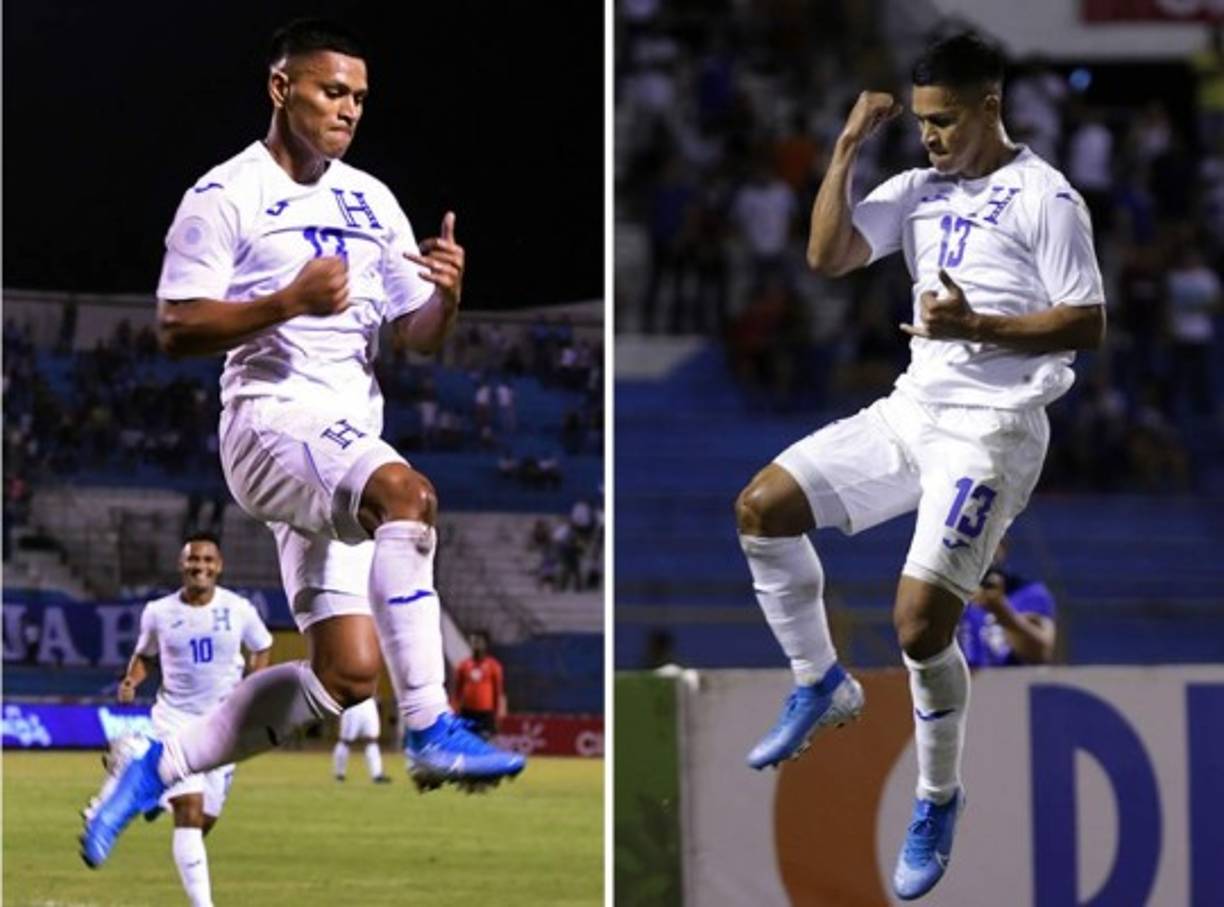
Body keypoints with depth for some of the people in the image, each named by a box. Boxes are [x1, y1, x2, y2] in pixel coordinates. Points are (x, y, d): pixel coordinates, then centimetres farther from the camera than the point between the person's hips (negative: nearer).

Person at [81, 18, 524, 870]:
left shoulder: (371, 202, 15)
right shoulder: (225, 198, -4)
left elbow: (419, 337, 16)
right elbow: (177, 329, -9)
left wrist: (447, 296, -7)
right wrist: (288, 302, -21)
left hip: (350, 439, 7)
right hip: (273, 419, -7)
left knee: (347, 677, 0)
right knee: (407, 493, -36)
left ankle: (158, 767, 14)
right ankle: (432, 732, -38)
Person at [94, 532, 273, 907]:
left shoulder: (239, 609, -4)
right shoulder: (158, 612, -4)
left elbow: (261, 650, 13)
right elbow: (145, 655, 13)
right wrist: (131, 680, -7)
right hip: (175, 719, -2)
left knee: (206, 818, 7)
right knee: (190, 811, -18)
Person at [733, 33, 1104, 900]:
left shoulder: (1046, 199, -11)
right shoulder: (920, 190, 9)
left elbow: (1088, 325, -13)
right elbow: (828, 255, 2)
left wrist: (977, 326, -24)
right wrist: (848, 146, -4)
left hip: (991, 430, -8)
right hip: (913, 408, 8)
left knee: (920, 618, -18)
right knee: (761, 508, -1)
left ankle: (939, 798, 5)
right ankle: (822, 685, 15)